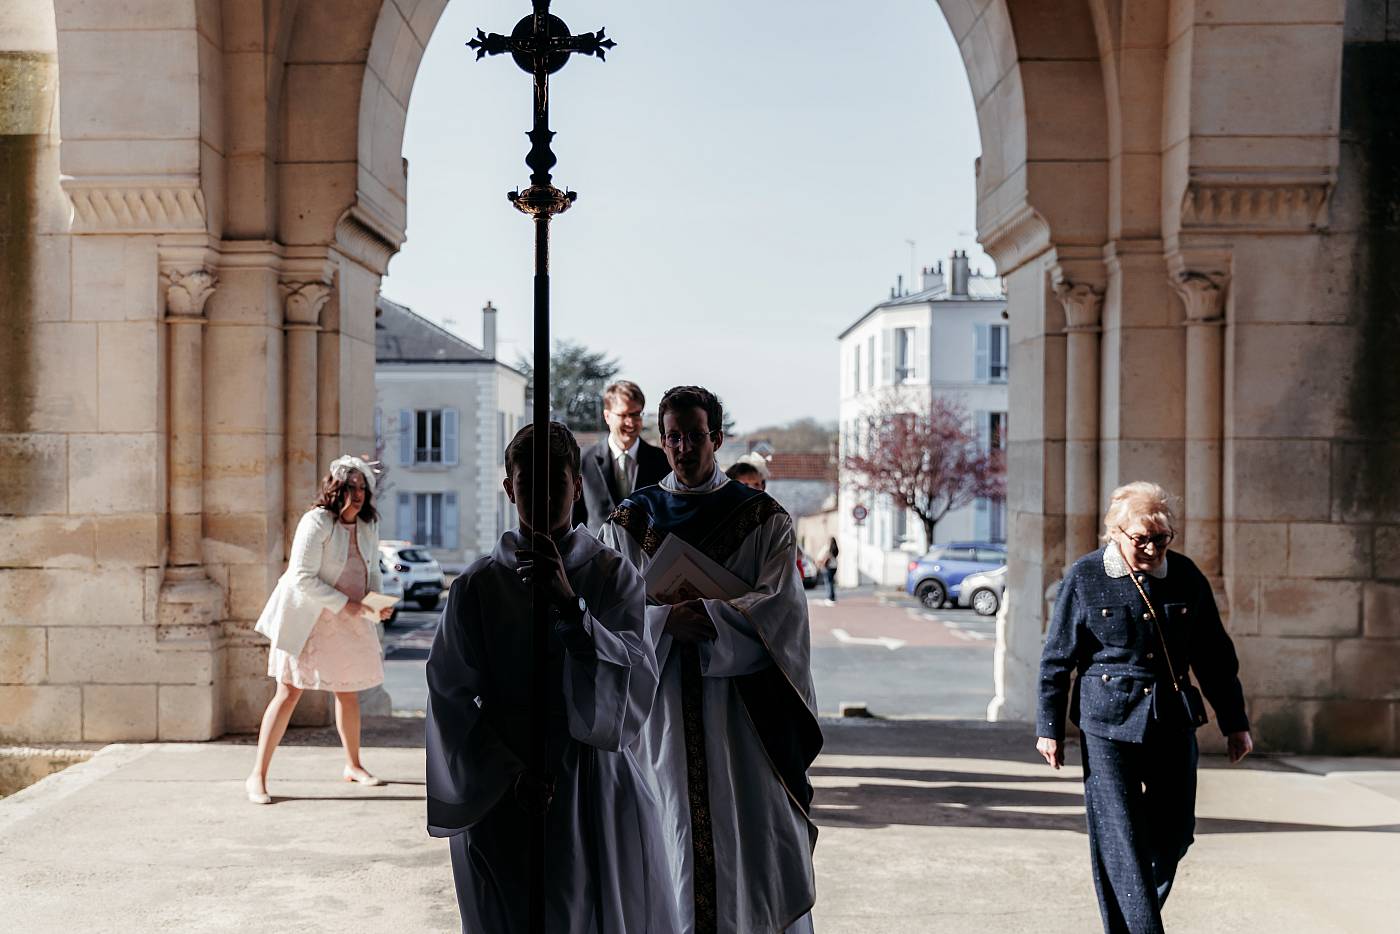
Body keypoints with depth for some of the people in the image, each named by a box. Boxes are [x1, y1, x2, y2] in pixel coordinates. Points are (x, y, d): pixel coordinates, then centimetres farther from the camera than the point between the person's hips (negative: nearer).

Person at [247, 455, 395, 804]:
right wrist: (343, 603, -24)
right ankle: (257, 776, 0)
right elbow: (302, 578, -22)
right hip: (307, 620, -6)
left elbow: (372, 572, 14)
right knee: (289, 693, -7)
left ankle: (353, 766, 31)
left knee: (348, 694, 14)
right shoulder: (316, 522, -18)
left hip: (348, 624, 6)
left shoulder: (368, 526, 4)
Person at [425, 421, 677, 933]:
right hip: (501, 794, 0)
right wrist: (509, 774, -14)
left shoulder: (615, 575, -1)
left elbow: (639, 678, -12)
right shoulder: (478, 584, -1)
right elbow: (450, 697, -3)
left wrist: (570, 603, -24)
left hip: (600, 792, 0)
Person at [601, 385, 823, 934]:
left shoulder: (764, 519, 3)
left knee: (757, 835, 2)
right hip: (663, 703, 1)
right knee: (674, 828, 5)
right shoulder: (630, 521, 8)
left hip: (742, 700, -1)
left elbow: (781, 607, -9)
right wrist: (666, 619, -19)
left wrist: (698, 615, -19)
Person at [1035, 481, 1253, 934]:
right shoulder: (1084, 578, -6)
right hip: (1108, 725, -4)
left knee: (1175, 832, 9)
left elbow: (1215, 655, 12)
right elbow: (1056, 659, 0)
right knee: (1121, 837, -4)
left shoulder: (1186, 577, 3)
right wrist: (1049, 727, -1)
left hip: (1173, 721, 4)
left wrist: (1234, 722, 13)